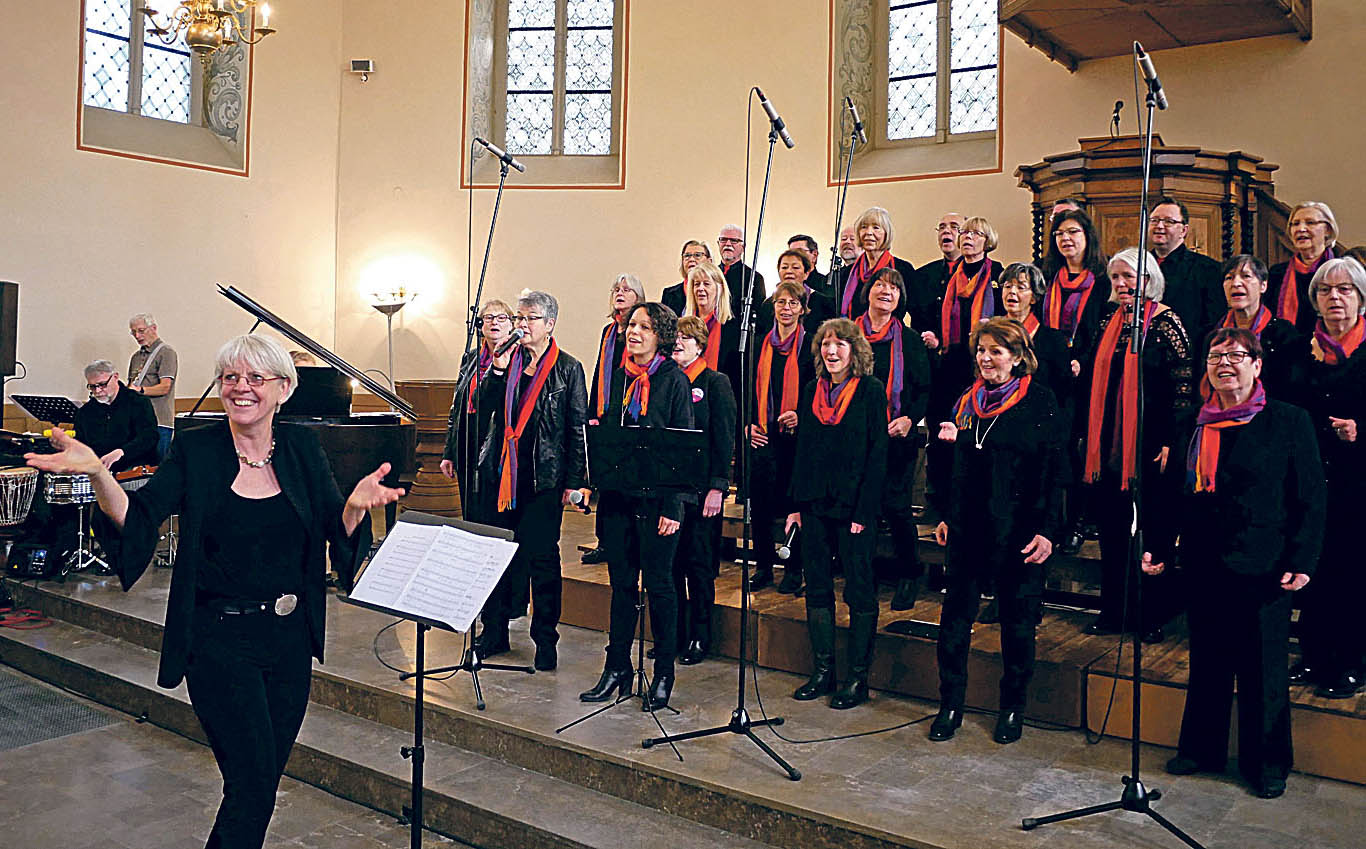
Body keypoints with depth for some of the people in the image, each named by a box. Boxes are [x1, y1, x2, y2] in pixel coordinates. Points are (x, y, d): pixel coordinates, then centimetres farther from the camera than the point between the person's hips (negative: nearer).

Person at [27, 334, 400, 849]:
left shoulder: (301, 447, 2)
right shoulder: (195, 450, -4)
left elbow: (339, 532, -4)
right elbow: (137, 520, -16)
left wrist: (355, 505, -26)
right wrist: (97, 473, -35)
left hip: (290, 637, 3)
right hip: (220, 640, -3)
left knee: (266, 773, 15)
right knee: (253, 782, -6)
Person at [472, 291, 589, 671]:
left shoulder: (568, 369, 0)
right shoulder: (507, 360, 10)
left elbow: (578, 429, -1)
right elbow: (485, 408, 3)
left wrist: (574, 481, -5)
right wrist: (499, 370, -10)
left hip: (544, 476, -4)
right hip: (500, 473, 4)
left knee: (542, 557, 0)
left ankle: (545, 639, 12)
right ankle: (495, 631, 22)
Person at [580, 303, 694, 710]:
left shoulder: (674, 380, -5)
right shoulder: (620, 377, 12)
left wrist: (673, 507, -13)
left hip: (656, 498, -5)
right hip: (618, 494, 5)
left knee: (659, 583, 3)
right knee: (621, 582, 11)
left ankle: (663, 674, 16)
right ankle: (617, 669, 21)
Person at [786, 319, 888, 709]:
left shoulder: (871, 391, -5)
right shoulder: (812, 390, 10)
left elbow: (877, 454, -8)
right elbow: (801, 449, 12)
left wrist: (864, 511, -14)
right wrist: (796, 503, 6)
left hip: (853, 506, -5)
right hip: (815, 503, 5)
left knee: (860, 592, 4)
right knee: (817, 588, 10)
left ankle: (858, 677, 13)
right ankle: (822, 670, 22)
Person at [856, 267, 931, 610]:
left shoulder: (910, 340, 5)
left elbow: (925, 390, 6)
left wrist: (910, 418, -11)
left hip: (896, 438, -1)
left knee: (896, 506, -2)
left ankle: (908, 574, 18)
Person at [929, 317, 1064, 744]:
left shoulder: (1040, 401, -6)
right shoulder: (967, 401, 9)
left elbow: (1053, 470, -8)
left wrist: (1047, 529, -13)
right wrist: (945, 514, 14)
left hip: (1017, 531, -4)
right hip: (968, 527, 4)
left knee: (1017, 620, 8)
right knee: (955, 616, 6)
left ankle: (1012, 707, 26)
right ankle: (950, 704, 20)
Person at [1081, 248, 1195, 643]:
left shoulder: (1165, 323, -6)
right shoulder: (1110, 322, 11)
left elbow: (1184, 386, -10)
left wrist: (1170, 440, -14)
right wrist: (1089, 434, 15)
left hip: (1149, 443, -5)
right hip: (1108, 443, 6)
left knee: (1151, 528, 3)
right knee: (1111, 527, 9)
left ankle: (1154, 616, 15)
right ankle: (1113, 610, 20)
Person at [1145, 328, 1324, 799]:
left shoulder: (1289, 423, -3)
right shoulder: (1195, 428, 8)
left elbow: (1311, 500, -4)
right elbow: (1178, 495, 12)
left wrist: (1302, 561, -11)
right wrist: (1158, 548, 6)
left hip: (1261, 569, -3)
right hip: (1204, 566, 4)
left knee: (1263, 670, 7)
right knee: (1207, 664, 14)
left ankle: (1267, 762, 24)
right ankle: (1202, 748, 29)